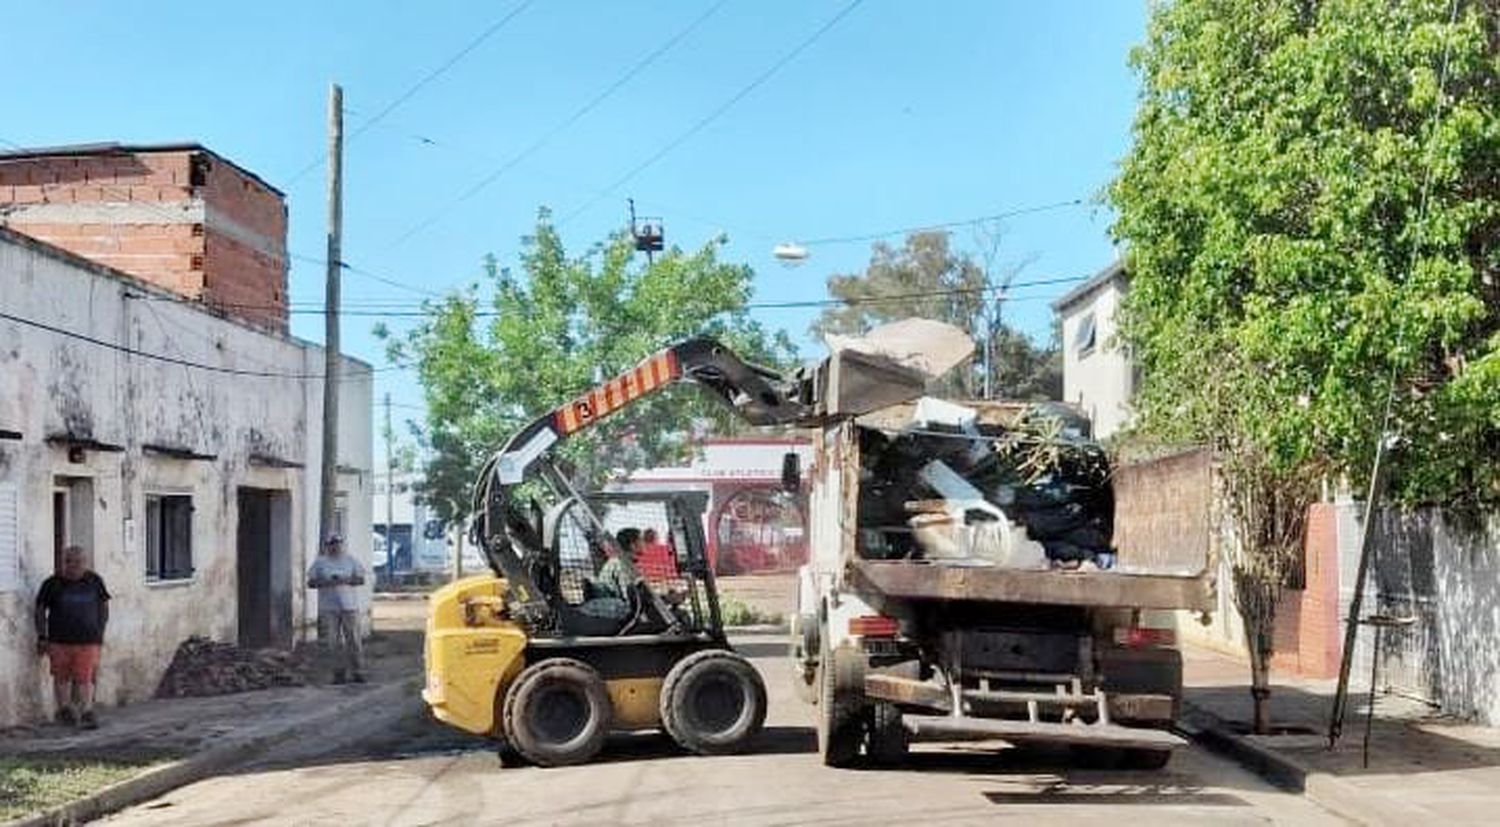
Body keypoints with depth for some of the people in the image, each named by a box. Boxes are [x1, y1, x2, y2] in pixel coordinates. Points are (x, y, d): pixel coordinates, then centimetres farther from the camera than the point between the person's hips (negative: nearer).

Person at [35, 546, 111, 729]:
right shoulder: (53, 584, -2)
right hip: (59, 640, 1)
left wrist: (100, 632, 12)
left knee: (85, 678, -8)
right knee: (62, 677, 11)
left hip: (88, 640, 0)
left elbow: (103, 606, 15)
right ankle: (64, 709, 26)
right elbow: (40, 610, 5)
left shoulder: (95, 582, 4)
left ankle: (87, 713, -6)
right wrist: (42, 637, 2)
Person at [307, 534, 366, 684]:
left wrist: (346, 581, -13)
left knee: (354, 640, -3)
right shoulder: (319, 562, 8)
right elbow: (311, 582, 5)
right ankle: (339, 673, 6)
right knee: (333, 643, -2)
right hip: (328, 608, 0)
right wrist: (324, 583, -14)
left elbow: (361, 579, 6)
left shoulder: (351, 561, 10)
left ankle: (357, 672, 3)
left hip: (349, 606, 0)